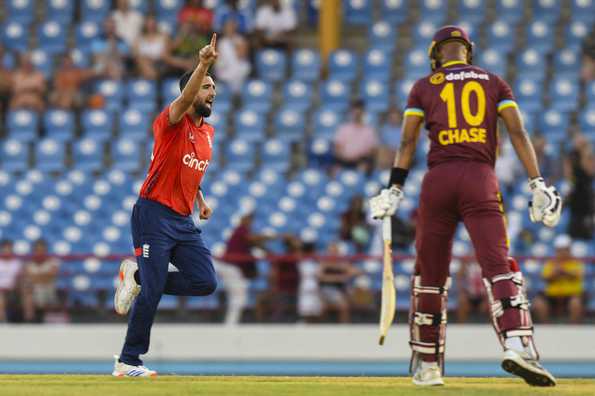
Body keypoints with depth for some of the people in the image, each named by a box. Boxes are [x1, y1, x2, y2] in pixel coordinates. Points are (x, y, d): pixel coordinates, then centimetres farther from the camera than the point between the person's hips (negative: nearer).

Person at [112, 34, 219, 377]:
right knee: (151, 293, -9)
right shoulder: (173, 122, -9)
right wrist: (204, 65, -46)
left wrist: (201, 201, 17)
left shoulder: (209, 132, 14)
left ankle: (139, 277, 16)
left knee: (206, 282, -4)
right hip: (154, 216, -7)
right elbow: (185, 99, -32)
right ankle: (128, 361, 3)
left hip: (184, 221, 7)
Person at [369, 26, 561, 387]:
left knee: (430, 274, 10)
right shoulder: (495, 83, 14)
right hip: (481, 180, -1)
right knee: (498, 266, -10)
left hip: (438, 180, 1)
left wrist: (395, 189, 3)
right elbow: (518, 133, 3)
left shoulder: (424, 87, 13)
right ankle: (517, 344, -33)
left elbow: (408, 142, 4)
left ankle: (427, 365, 14)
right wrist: (538, 184, -1)